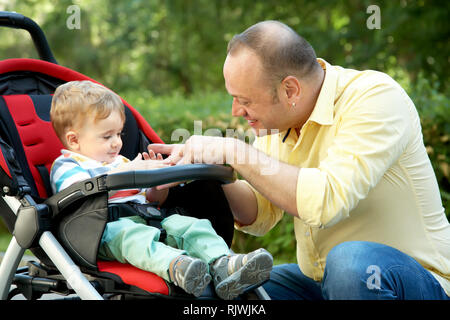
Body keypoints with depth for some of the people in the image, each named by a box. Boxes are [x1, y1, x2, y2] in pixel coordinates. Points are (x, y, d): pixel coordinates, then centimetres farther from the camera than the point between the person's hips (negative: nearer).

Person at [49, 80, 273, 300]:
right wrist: (130, 171, -14)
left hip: (146, 220, 6)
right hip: (107, 226, -6)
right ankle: (175, 266, -68)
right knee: (131, 234, -40)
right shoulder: (65, 167, 12)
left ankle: (223, 266, -46)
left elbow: (150, 201, 35)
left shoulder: (122, 162, 35)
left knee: (188, 224, -21)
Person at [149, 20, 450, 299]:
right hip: (318, 281, 6)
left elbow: (327, 200, -33)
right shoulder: (277, 117, 2)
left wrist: (237, 153, -27)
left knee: (351, 260, -36)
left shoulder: (375, 96, -21)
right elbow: (260, 217, 6)